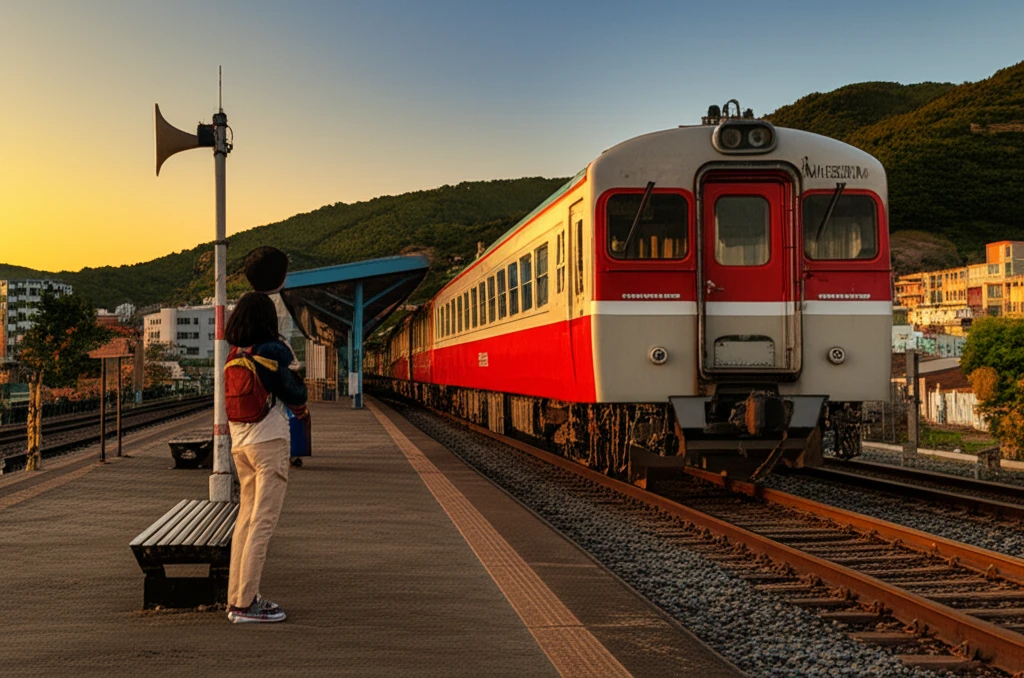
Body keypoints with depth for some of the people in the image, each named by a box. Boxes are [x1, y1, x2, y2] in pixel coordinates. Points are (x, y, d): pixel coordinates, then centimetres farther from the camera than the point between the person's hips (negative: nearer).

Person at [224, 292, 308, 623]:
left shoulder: (233, 357, 7)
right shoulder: (273, 352, -12)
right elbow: (295, 395, -7)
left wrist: (296, 407, 13)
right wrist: (301, 399, 17)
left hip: (240, 444, 7)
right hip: (269, 441, -7)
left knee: (246, 517, 14)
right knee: (263, 521, -5)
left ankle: (236, 598, 18)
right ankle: (246, 603, -6)